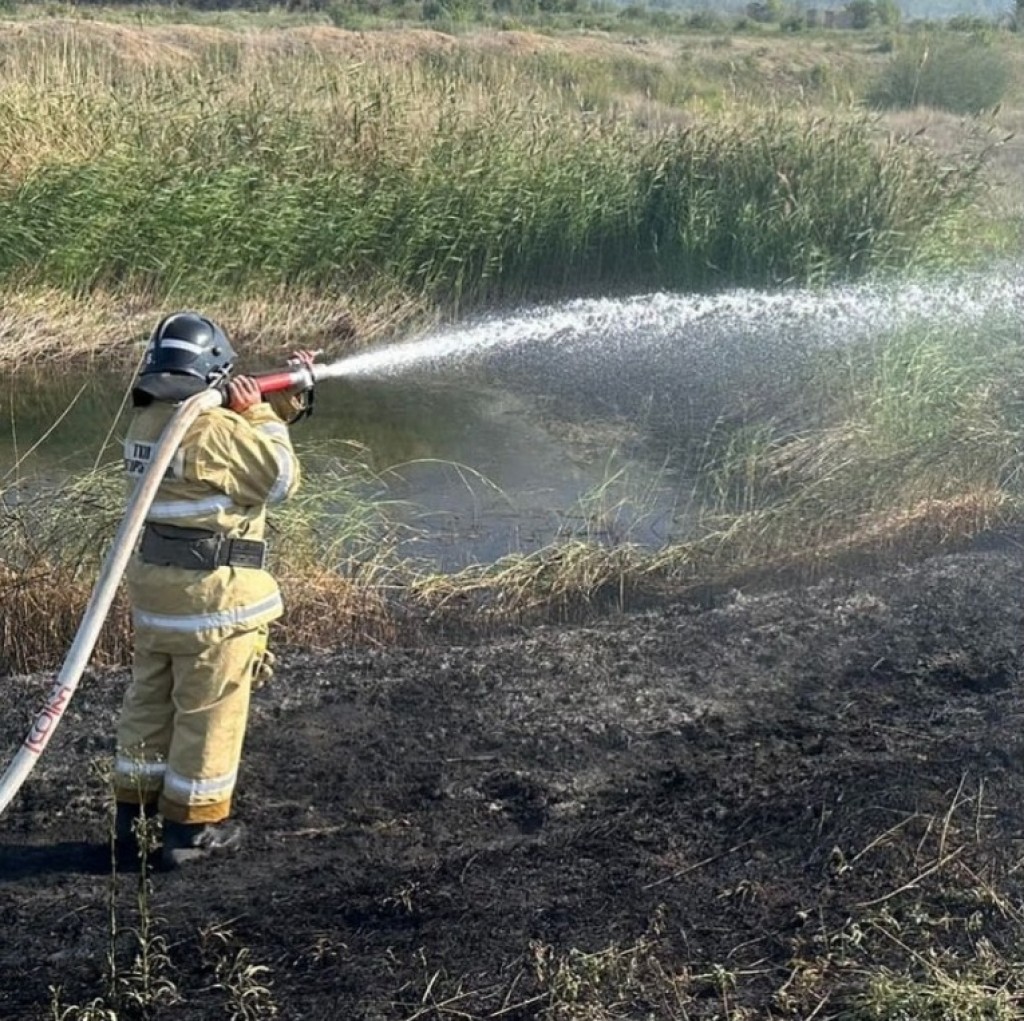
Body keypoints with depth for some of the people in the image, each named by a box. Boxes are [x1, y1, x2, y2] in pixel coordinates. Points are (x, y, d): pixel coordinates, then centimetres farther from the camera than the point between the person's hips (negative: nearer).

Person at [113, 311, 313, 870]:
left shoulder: (146, 422, 8)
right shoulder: (216, 428, -20)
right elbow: (280, 478, -10)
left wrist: (282, 405, 13)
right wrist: (258, 413, -4)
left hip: (152, 580, 8)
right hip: (212, 591, -8)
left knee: (148, 698, 18)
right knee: (210, 710, 5)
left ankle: (133, 817, 27)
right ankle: (192, 828, 14)